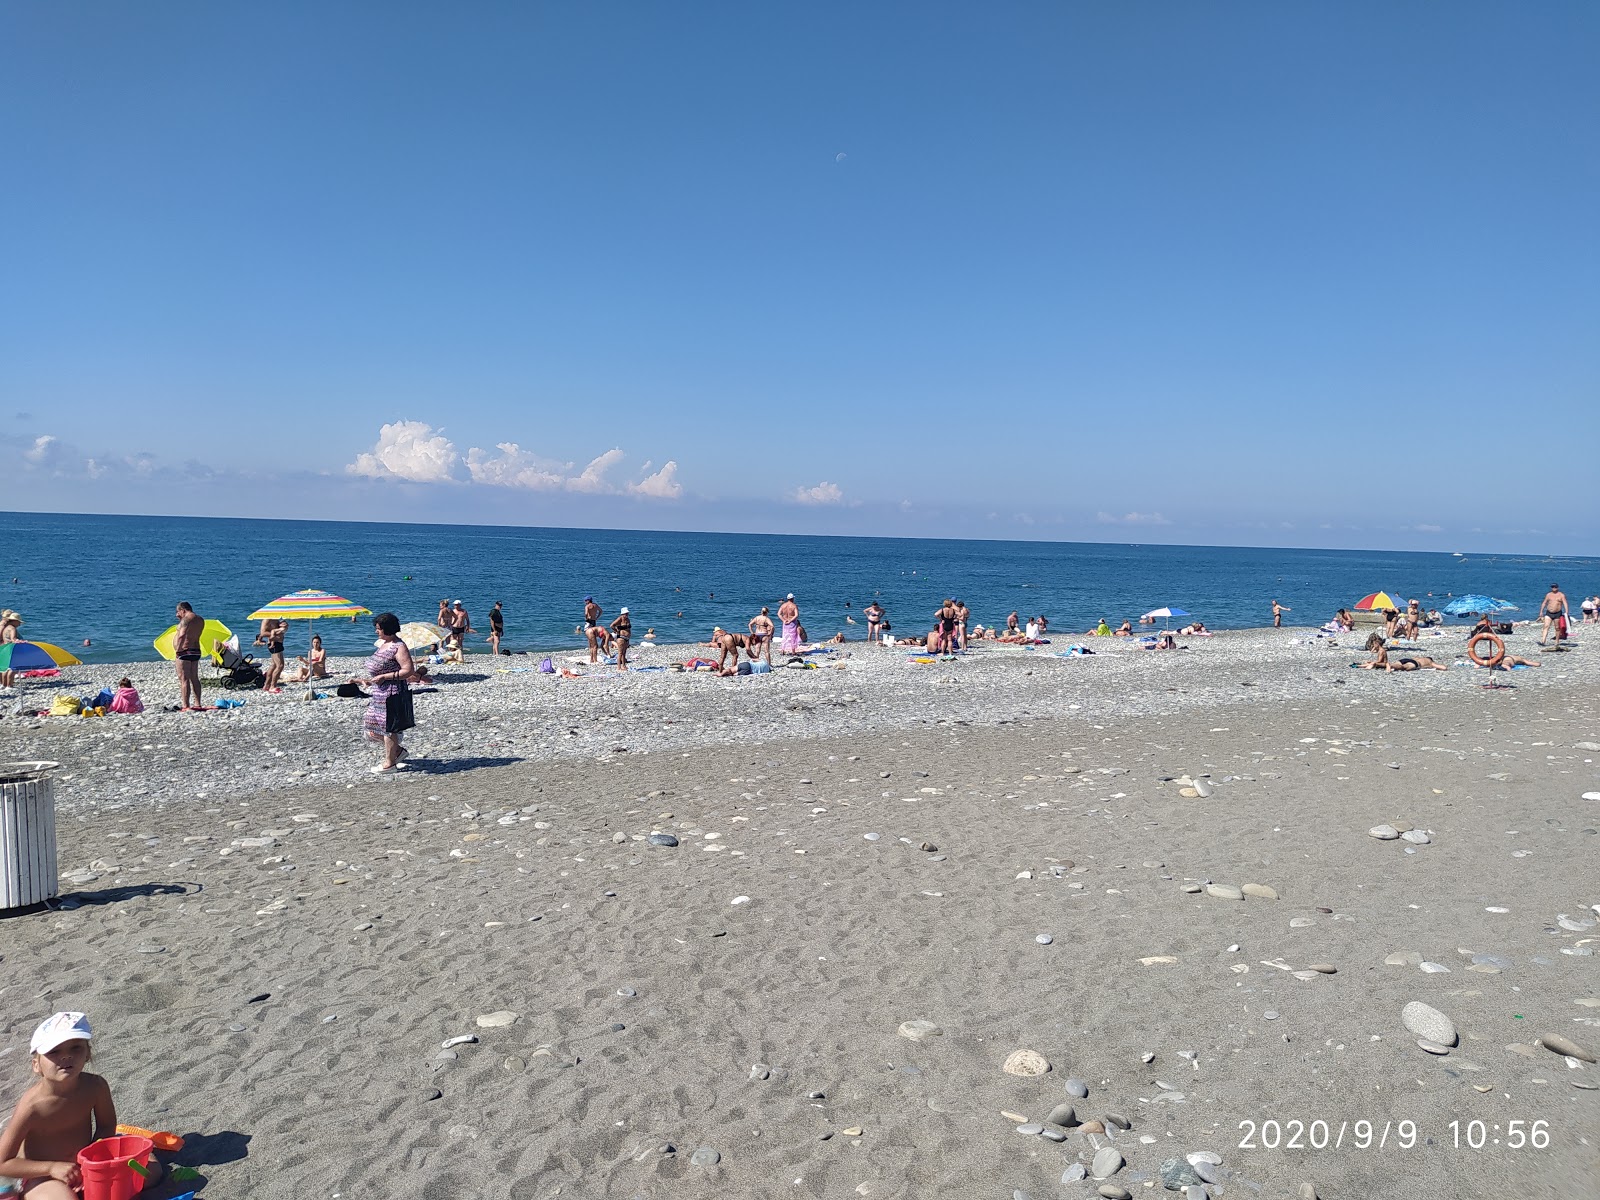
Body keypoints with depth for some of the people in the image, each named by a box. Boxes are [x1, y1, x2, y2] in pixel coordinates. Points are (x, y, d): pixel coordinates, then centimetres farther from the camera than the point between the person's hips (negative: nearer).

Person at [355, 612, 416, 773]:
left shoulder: (399, 647, -16)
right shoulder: (383, 644, 13)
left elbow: (409, 671, -22)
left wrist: (383, 677, -23)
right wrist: (369, 680, 14)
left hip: (392, 693, -10)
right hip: (380, 693, 10)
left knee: (387, 727, 0)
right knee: (373, 729, 13)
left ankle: (389, 763, 12)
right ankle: (397, 750, 27)